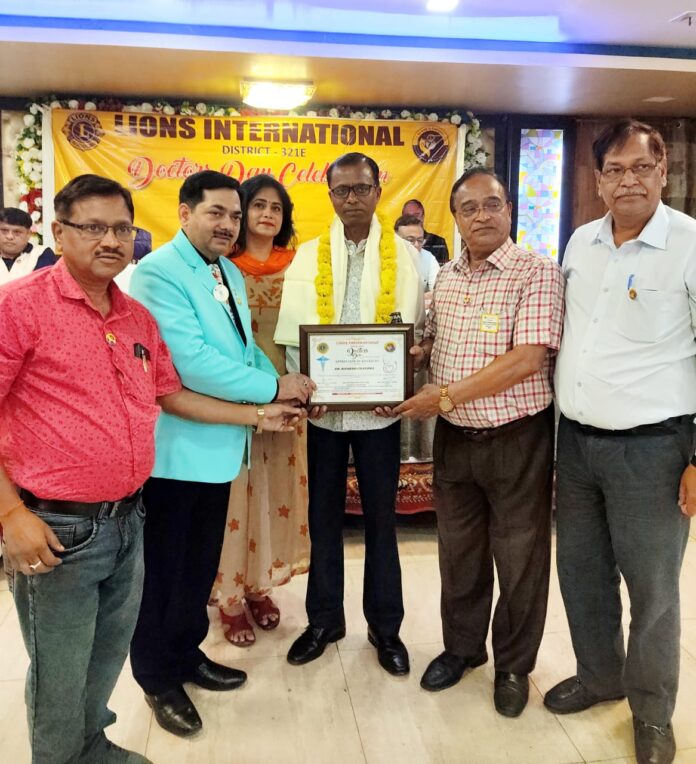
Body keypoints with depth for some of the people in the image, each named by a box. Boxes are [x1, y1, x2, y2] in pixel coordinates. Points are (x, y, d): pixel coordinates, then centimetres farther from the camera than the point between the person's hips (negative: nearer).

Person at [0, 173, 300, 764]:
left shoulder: (139, 317, 8)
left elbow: (171, 395, 18)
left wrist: (257, 415, 17)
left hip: (127, 520, 7)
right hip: (57, 529, -6)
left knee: (109, 657, 23)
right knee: (60, 680, 9)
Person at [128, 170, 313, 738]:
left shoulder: (230, 274, 12)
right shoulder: (158, 272, -17)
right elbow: (191, 362, -27)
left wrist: (284, 383, -3)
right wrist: (274, 388, -20)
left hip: (218, 443, 8)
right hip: (176, 448, -8)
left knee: (201, 563, 21)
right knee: (164, 569, 10)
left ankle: (187, 653, 41)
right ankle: (158, 679, 29)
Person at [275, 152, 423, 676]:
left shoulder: (404, 255, 3)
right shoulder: (308, 256, 5)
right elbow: (292, 331, 1)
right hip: (322, 405, 1)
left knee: (381, 516, 9)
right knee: (323, 515, 11)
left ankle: (385, 625, 26)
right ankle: (324, 619, 29)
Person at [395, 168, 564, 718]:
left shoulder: (538, 272, -12)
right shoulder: (445, 277, 8)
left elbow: (528, 358, -22)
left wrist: (446, 396, -20)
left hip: (518, 438, -5)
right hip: (454, 437, 6)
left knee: (519, 558, 10)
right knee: (458, 550, 18)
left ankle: (514, 666, 32)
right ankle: (462, 646, 40)